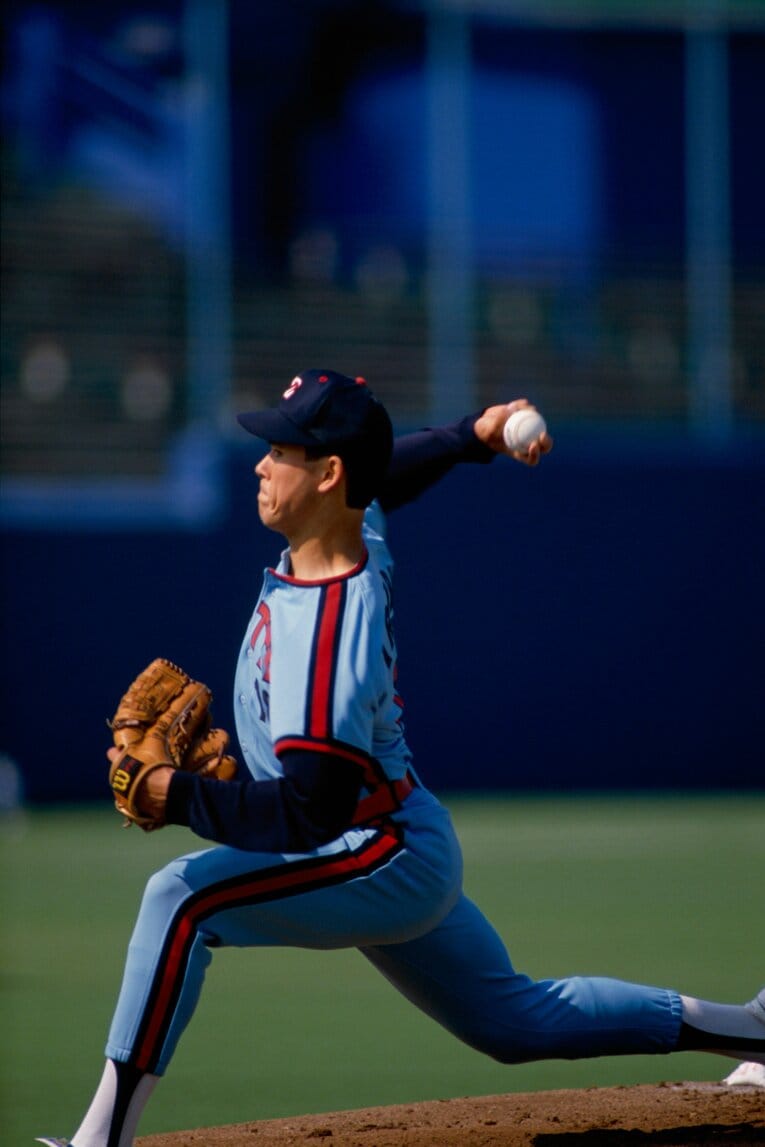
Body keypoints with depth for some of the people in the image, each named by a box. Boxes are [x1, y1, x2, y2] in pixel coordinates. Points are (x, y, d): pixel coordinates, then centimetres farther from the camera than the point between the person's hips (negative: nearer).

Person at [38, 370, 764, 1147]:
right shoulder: (361, 529, -5)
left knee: (183, 898, -25)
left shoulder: (327, 640, -30)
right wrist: (475, 437, 7)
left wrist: (179, 797, -33)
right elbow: (388, 470, 21)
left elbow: (308, 815, -32)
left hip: (385, 863, -10)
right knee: (515, 1021, 24)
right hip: (405, 859, 10)